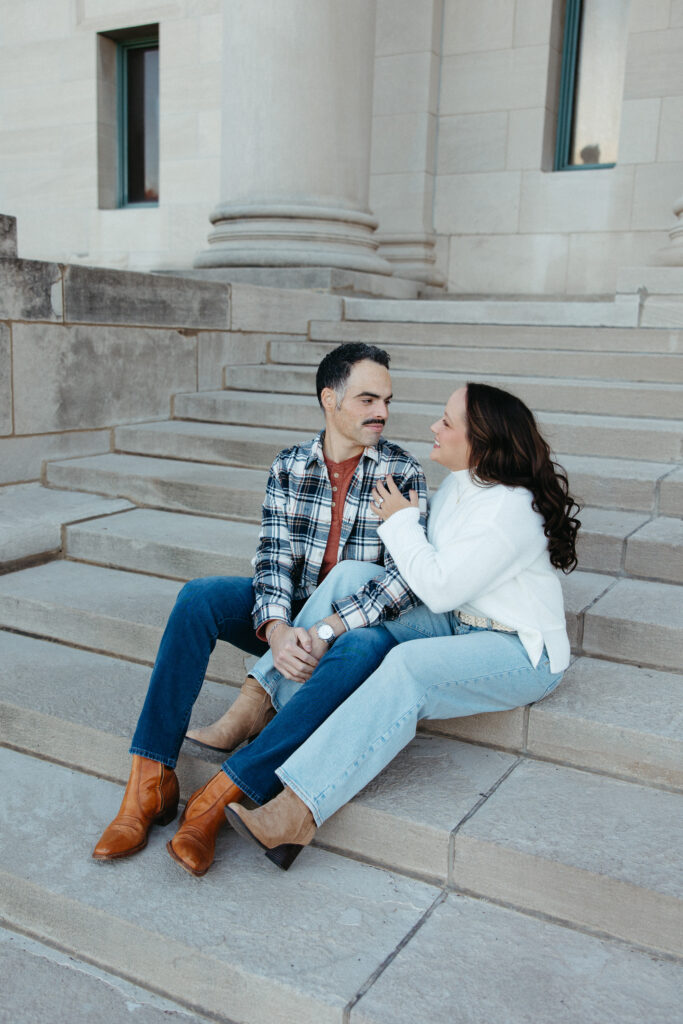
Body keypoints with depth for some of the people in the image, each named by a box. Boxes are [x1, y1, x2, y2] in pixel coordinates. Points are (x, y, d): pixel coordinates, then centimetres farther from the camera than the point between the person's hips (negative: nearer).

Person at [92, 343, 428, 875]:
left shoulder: (404, 473, -7)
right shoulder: (289, 466, 2)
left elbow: (406, 575, -18)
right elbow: (274, 557, -7)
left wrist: (325, 631, -30)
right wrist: (277, 629, -28)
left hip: (362, 623, -3)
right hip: (291, 617, 3)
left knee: (366, 649, -38)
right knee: (199, 596, -22)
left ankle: (222, 793, -36)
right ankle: (150, 781, -22)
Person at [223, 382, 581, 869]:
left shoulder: (511, 508, -23)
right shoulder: (459, 483, 5)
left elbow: (440, 588, -22)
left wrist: (400, 523, -12)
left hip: (521, 652, -8)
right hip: (456, 624, 9)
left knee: (409, 665, -34)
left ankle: (299, 808, -38)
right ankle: (253, 716, -22)